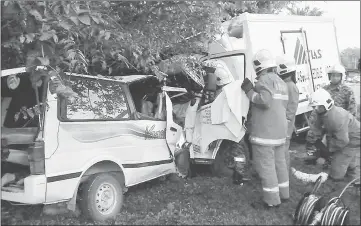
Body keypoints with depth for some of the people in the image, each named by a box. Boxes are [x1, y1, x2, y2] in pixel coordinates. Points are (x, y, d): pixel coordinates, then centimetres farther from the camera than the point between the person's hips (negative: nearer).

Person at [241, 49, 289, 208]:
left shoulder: (264, 80, -13)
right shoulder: (281, 82, 17)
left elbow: (264, 101, -26)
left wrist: (249, 91, -14)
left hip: (264, 131, -10)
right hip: (279, 130, 10)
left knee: (265, 165, -4)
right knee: (279, 162, 18)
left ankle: (272, 200, 0)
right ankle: (283, 193, 29)